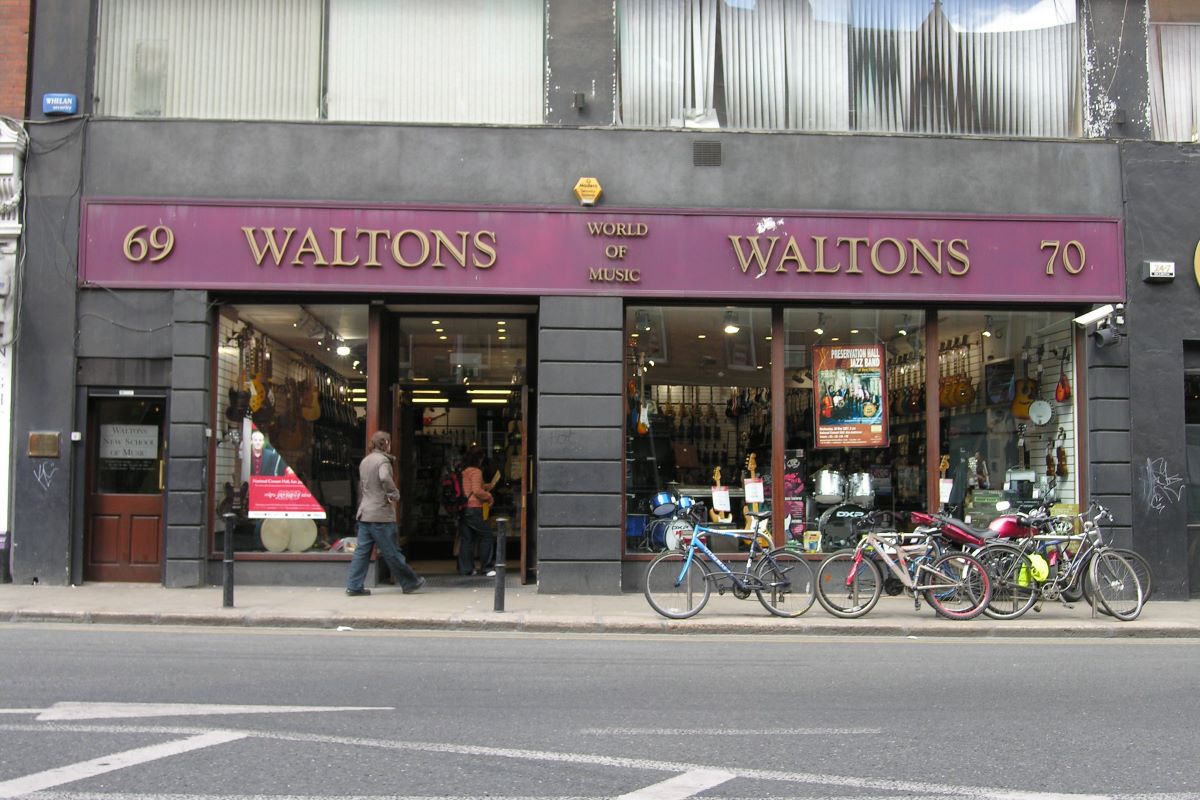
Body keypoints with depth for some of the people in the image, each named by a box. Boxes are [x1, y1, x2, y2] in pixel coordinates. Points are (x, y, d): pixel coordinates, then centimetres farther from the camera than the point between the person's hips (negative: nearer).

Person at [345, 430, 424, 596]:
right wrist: (394, 494, -19)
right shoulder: (382, 460, -12)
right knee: (391, 552, 0)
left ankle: (354, 586, 6)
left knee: (362, 550, 8)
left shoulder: (364, 461, 15)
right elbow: (385, 478, -32)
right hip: (381, 514, -8)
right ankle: (410, 582, 12)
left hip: (364, 514, 8)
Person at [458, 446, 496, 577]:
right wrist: (489, 496, -3)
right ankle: (487, 567, 2)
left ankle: (465, 568, 11)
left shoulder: (463, 472, 14)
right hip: (473, 508, -8)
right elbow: (477, 491, -19)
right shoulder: (476, 471, -9)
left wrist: (486, 487, 23)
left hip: (462, 509, 8)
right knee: (486, 535, 2)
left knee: (466, 538, 11)